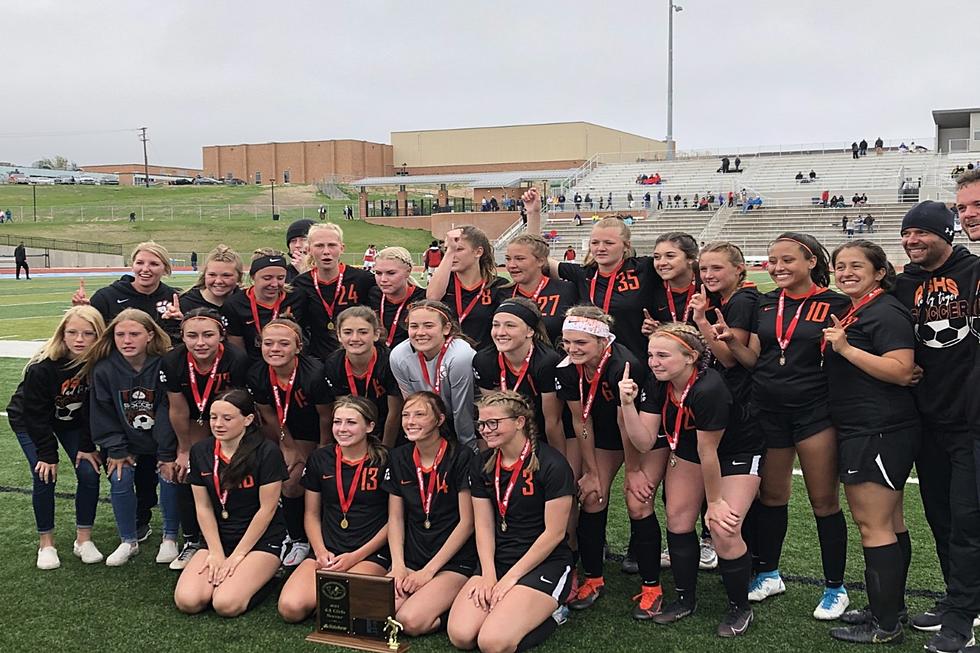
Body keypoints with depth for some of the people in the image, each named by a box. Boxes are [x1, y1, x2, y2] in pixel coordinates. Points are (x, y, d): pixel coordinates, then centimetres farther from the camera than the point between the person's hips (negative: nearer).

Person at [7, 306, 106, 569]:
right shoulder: (42, 367, -32)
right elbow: (36, 414, -23)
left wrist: (87, 446, -11)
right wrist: (47, 454, -19)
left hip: (72, 421, 3)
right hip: (29, 421, -3)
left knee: (89, 473, -9)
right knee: (45, 476, -13)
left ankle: (83, 539, 6)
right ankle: (46, 544, 4)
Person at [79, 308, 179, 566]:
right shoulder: (103, 369, -13)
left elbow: (169, 411, -20)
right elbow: (103, 413, -7)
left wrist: (167, 454, -19)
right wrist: (116, 450, -10)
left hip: (162, 441, -2)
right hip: (126, 443, 2)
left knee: (169, 476, -17)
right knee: (120, 480, -12)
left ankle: (170, 538, 4)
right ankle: (129, 540, 9)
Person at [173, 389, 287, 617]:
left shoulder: (267, 452, -14)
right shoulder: (200, 452, 2)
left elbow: (267, 509, -12)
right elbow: (203, 507, 3)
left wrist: (236, 556, -10)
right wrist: (216, 553, -6)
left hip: (261, 540, -4)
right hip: (218, 538, 5)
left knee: (226, 604, -25)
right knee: (187, 602, -19)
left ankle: (263, 578, 4)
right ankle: (225, 577, 10)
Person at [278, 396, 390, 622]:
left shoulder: (384, 462, -4)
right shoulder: (320, 459, 8)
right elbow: (312, 514, 15)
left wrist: (355, 557, -9)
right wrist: (321, 552, -3)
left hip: (371, 554, -4)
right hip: (327, 551, 4)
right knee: (290, 608, -20)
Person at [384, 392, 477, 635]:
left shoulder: (461, 457, -9)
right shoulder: (399, 458, 8)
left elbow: (467, 521, -10)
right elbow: (395, 518, 11)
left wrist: (428, 571, -10)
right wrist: (398, 566, -4)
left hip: (455, 562, -5)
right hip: (412, 558, 5)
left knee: (411, 621, -26)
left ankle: (452, 609, 3)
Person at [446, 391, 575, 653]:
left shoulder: (551, 465, -14)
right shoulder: (482, 465, 5)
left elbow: (554, 533, -13)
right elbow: (484, 526, 5)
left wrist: (511, 577, -11)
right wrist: (488, 575, -10)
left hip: (545, 563, -5)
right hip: (497, 559, 5)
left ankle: (549, 613, 5)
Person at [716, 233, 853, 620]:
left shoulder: (834, 305, -5)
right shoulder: (764, 304, 8)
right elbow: (753, 360, 7)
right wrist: (732, 341, -10)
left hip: (814, 411, -4)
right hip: (768, 411, 4)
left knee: (824, 501, 2)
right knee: (771, 494, 14)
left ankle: (835, 588, 17)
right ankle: (768, 573, 30)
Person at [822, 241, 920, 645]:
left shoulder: (886, 312, -14)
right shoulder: (849, 313, 16)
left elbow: (901, 371, -25)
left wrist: (846, 348, -23)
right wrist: (837, 344, 13)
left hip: (880, 435, -10)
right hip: (862, 432, 10)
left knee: (873, 524, -6)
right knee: (890, 522, 18)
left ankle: (885, 626, 3)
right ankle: (891, 606, 29)